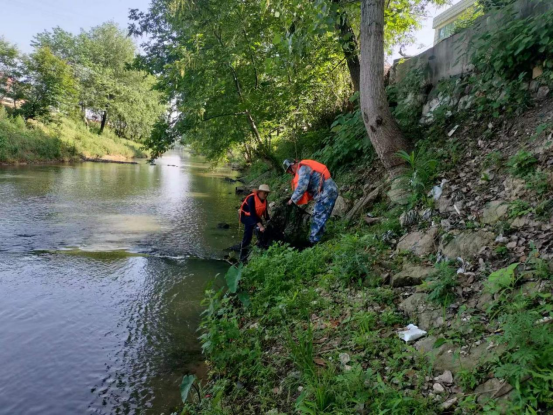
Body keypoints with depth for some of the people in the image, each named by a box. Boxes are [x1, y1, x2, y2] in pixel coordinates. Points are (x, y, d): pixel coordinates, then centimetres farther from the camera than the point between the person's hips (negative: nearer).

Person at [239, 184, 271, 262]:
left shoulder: (264, 200, -6)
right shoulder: (252, 198, -29)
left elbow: (265, 212, -1)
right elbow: (252, 214, -34)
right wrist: (260, 225, -40)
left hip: (255, 217, 7)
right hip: (246, 216, -7)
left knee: (247, 237, 8)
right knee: (258, 228, -31)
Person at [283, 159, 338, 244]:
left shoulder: (303, 168, -11)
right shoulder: (305, 167, 19)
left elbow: (302, 186, -19)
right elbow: (308, 186, 20)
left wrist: (293, 199, -8)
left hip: (326, 193, -10)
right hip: (329, 191, 10)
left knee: (317, 219, -7)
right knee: (320, 219, 14)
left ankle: (313, 242, -4)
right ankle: (316, 240, 19)